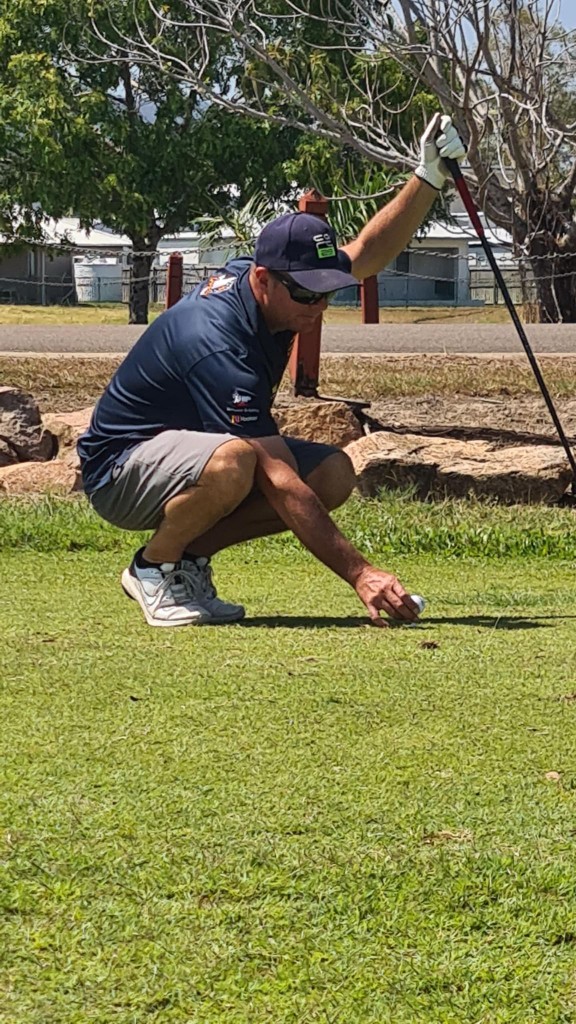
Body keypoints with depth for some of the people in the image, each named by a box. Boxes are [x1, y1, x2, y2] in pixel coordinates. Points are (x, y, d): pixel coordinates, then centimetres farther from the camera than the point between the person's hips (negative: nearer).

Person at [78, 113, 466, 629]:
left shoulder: (270, 284, -8)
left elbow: (370, 252, 11)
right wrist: (360, 573, -40)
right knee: (232, 463, -40)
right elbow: (280, 482, -37)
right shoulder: (216, 344, -33)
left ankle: (191, 557, 3)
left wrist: (429, 176, -4)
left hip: (197, 444, 9)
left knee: (333, 472, -6)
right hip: (119, 469, -9)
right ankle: (154, 566, -12)